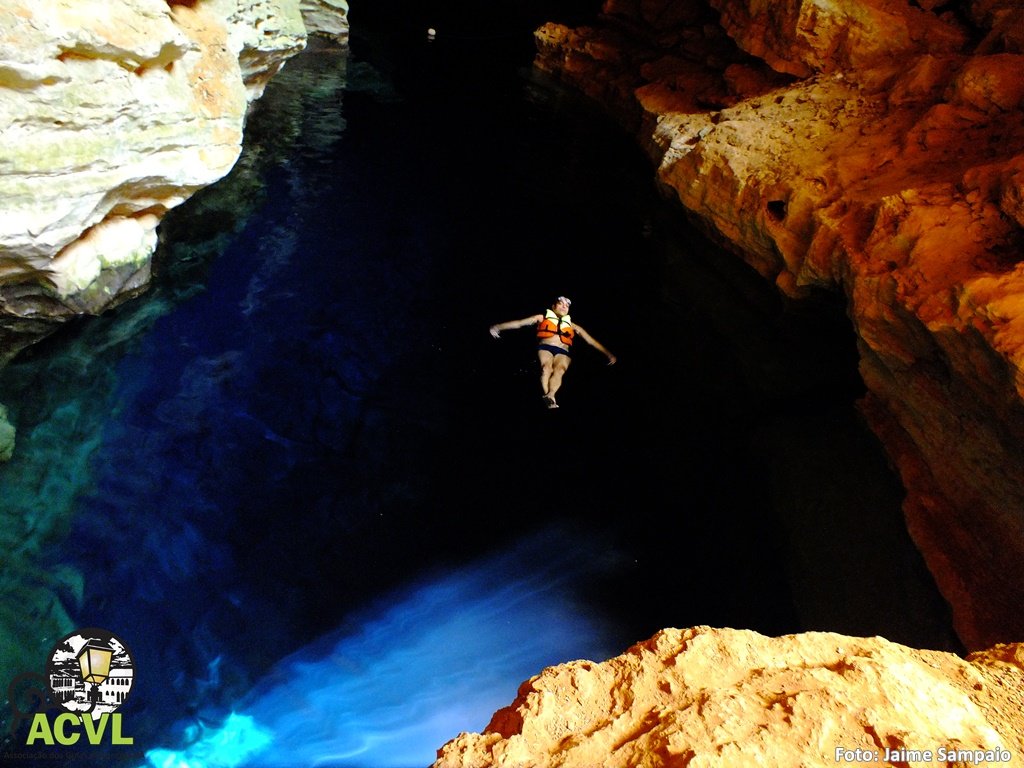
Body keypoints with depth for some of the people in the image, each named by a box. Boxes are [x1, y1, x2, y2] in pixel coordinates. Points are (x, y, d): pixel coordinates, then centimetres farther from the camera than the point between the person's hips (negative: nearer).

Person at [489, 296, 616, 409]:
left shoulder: (572, 326, 29)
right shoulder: (543, 317, 24)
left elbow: (591, 340, 27)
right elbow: (519, 322, 17)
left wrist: (607, 353, 20)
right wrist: (499, 327, 6)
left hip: (563, 352, 1)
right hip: (545, 347, -1)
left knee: (559, 370, -32)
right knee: (546, 368, -33)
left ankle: (550, 396, -56)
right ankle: (550, 399, -50)